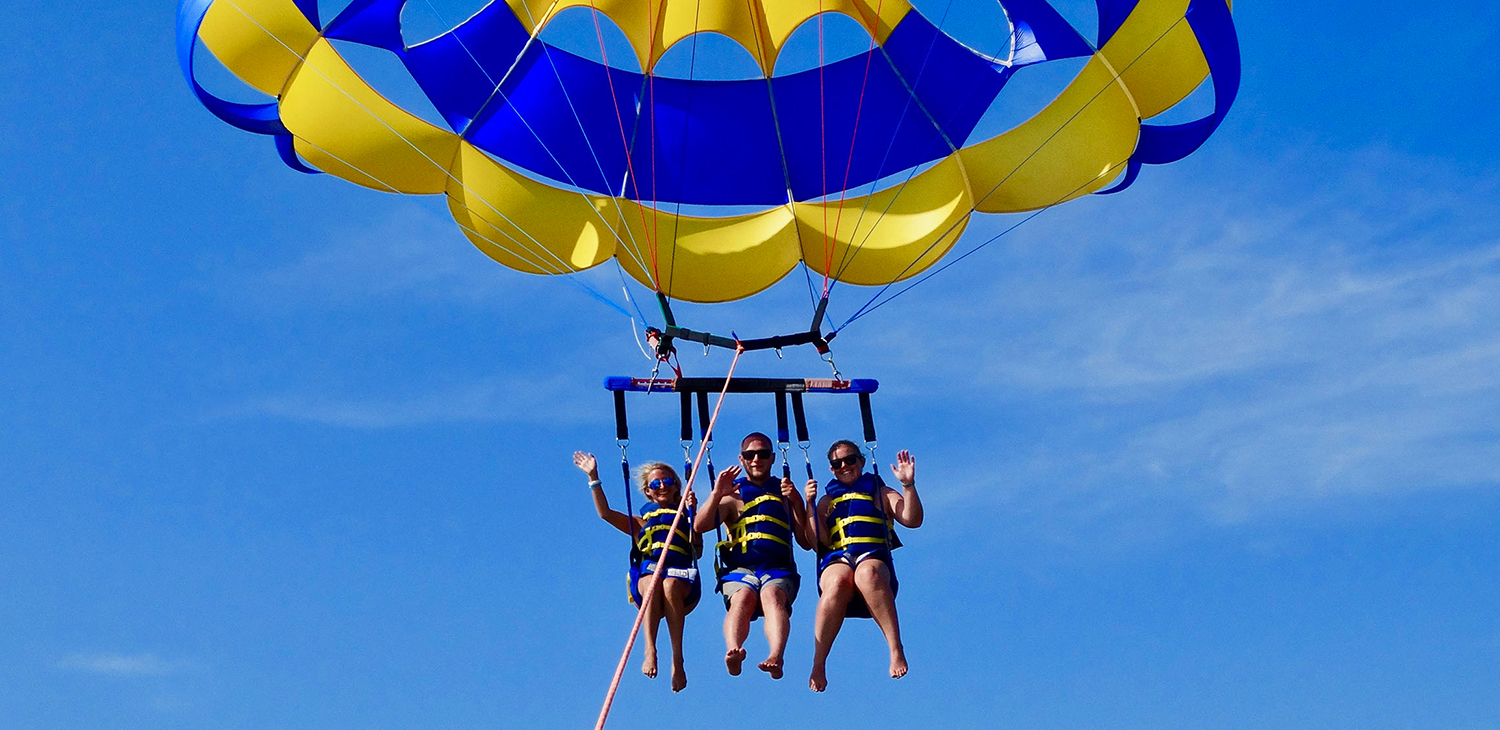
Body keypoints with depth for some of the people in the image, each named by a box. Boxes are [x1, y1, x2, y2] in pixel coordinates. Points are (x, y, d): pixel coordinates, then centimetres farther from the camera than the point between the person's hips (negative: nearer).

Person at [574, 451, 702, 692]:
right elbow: (605, 513, 16)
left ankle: (677, 659, -39)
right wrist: (593, 478, 9)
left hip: (682, 575, -1)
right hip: (647, 571, 1)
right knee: (652, 580, -37)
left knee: (670, 585, -38)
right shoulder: (641, 522, 31)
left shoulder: (685, 516, 26)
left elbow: (697, 550, 6)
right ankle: (650, 650, -45)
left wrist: (692, 512, -5)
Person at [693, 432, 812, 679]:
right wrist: (716, 494, -8)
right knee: (742, 597, -35)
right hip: (740, 569, 0)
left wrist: (796, 502, 6)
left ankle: (776, 656, -60)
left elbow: (807, 542, 17)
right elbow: (699, 526, 5)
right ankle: (733, 651, -61)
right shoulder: (732, 496, 21)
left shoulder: (785, 493, 25)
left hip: (778, 568, 0)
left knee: (772, 595, -35)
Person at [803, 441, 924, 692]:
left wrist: (908, 485, -4)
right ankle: (818, 665, -37)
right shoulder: (826, 501, 29)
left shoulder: (881, 493, 26)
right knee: (838, 582, -39)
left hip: (874, 558, -1)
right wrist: (810, 504, 3)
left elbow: (912, 520, 8)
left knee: (867, 573, -41)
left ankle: (896, 649, -45)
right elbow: (819, 540, 12)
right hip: (837, 560, 1)